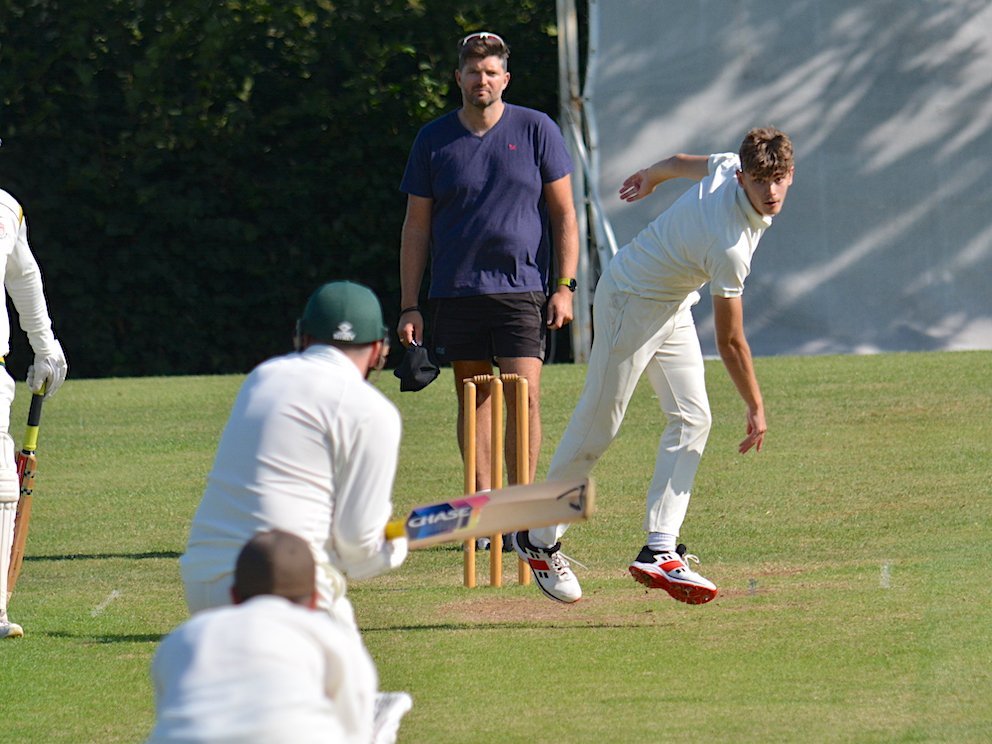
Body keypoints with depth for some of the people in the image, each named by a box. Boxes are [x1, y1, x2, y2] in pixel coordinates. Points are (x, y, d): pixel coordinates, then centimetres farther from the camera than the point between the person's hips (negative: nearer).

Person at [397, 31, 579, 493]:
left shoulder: (537, 131, 3)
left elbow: (564, 215, 6)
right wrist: (409, 307, 5)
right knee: (472, 401, 5)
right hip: (456, 294, 2)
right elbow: (416, 227, 10)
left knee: (523, 395, -11)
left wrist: (565, 287, -3)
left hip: (522, 289, -2)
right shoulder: (434, 140, 7)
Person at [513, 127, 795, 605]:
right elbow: (730, 342, -24)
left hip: (672, 306, 10)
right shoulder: (730, 248, -34)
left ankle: (659, 551, -5)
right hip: (631, 302, -9)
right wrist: (756, 408, -11)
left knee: (692, 418, 0)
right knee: (598, 426, -4)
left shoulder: (731, 165, -13)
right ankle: (539, 540, 11)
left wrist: (651, 177, 33)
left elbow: (684, 163, 11)